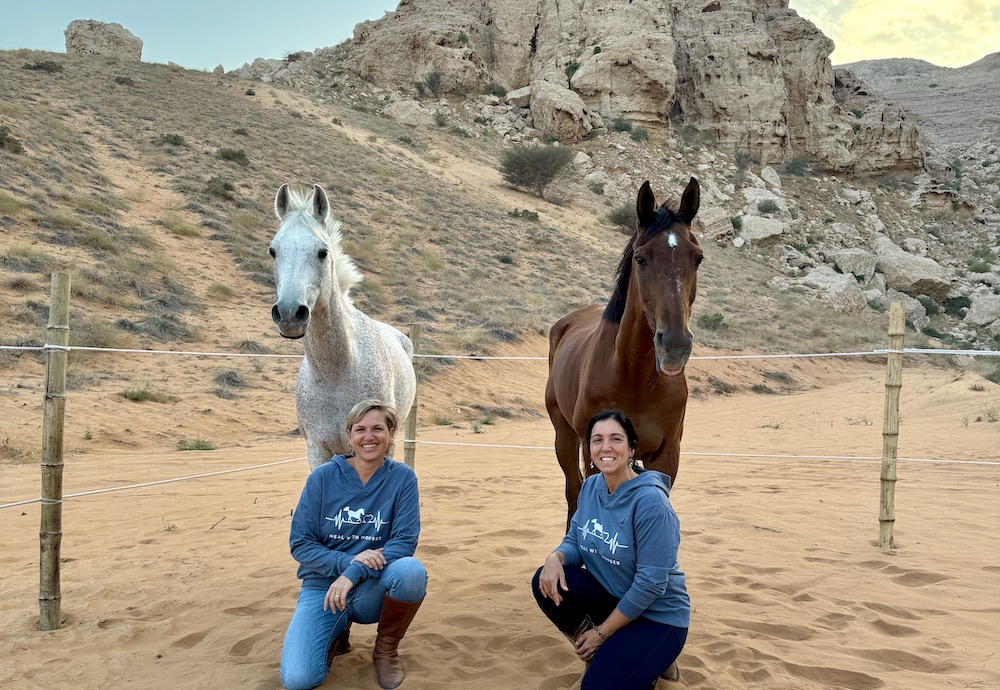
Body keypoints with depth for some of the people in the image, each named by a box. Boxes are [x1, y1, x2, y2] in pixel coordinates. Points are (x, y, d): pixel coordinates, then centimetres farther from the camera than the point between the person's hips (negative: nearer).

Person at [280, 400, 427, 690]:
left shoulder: (402, 477, -6)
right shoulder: (323, 477, -6)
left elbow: (405, 541, -13)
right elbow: (300, 544, -5)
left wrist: (355, 573, -26)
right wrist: (348, 561, -22)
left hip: (373, 590, 0)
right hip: (322, 586, 0)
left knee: (411, 570, -34)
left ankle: (386, 647, -2)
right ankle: (337, 631, 13)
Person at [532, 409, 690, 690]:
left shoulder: (650, 501, -26)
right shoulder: (591, 487, -4)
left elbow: (651, 583, -24)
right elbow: (574, 541, 4)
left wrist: (601, 632, -16)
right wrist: (555, 557, -22)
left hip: (658, 616, -6)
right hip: (613, 597, 7)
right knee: (547, 582, -15)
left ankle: (651, 660, 9)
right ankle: (604, 655, 5)